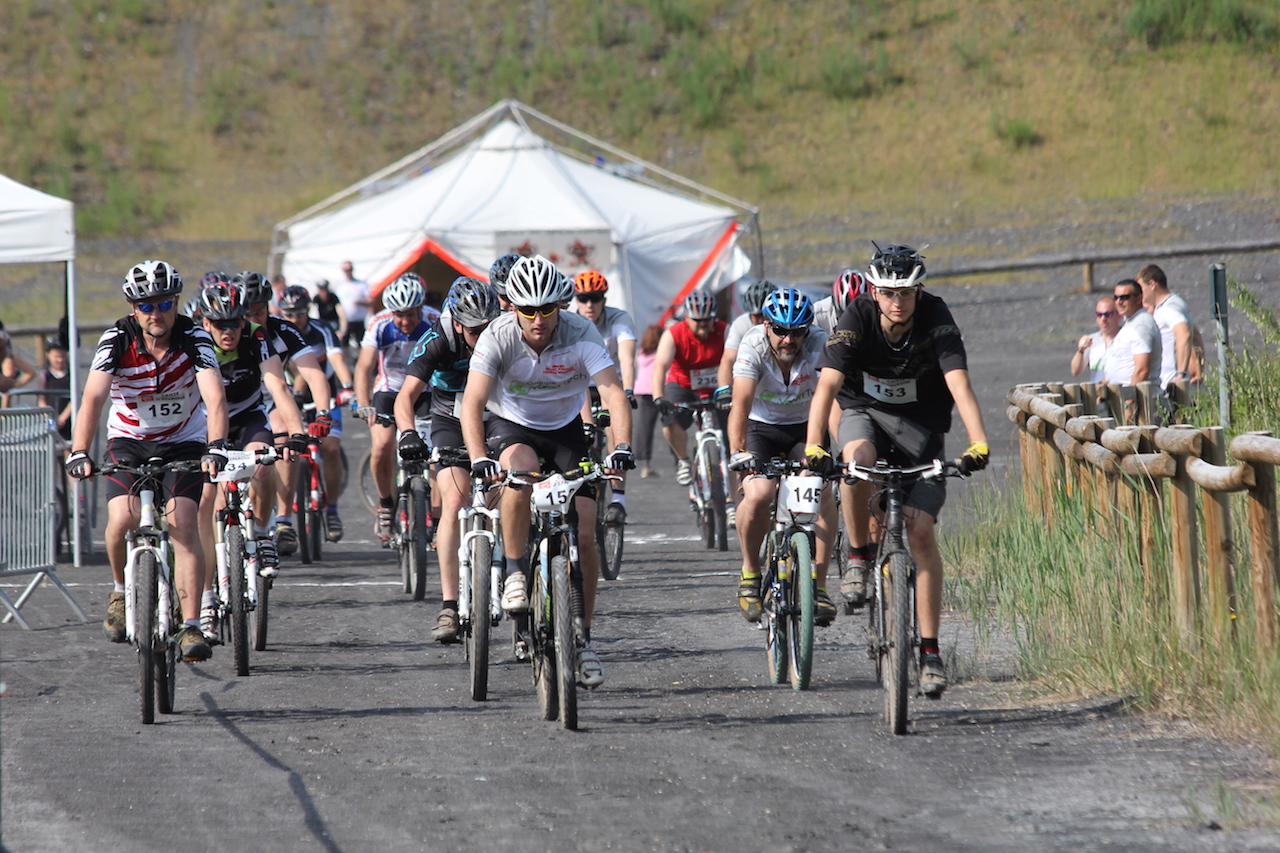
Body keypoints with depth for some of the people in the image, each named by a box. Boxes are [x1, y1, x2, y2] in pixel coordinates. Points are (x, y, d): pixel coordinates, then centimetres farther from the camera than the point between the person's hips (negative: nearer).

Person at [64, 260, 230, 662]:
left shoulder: (193, 338, -20)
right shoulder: (116, 340, -19)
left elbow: (214, 396, -33)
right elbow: (93, 396, -31)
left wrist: (216, 447, -50)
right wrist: (79, 453, -46)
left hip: (183, 441, 0)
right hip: (129, 440, 1)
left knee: (182, 523, -19)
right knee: (123, 519, -21)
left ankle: (191, 627, -17)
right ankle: (122, 591, 9)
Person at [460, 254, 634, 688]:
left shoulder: (581, 334, -24)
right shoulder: (497, 337, -24)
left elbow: (613, 392, -33)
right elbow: (472, 403, -32)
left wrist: (622, 447, -50)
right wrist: (479, 458, -49)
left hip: (565, 430, 1)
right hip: (512, 427, -1)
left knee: (583, 537, -8)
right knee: (519, 473, -37)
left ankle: (582, 637, 7)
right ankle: (514, 571, -19)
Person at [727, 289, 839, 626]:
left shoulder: (820, 345, -23)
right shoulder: (753, 346, -24)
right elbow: (741, 404, -34)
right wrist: (738, 452, -49)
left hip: (805, 427, 1)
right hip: (762, 427, -1)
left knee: (821, 490, -25)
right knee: (757, 495, -27)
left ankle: (818, 585, -16)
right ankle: (750, 573, -1)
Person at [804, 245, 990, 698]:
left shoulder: (936, 318, -23)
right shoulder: (857, 318, -22)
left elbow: (959, 383, -34)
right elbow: (828, 383, -31)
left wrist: (979, 444, -49)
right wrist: (813, 447, -46)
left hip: (920, 424, 0)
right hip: (865, 411, 0)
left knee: (921, 530, -13)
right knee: (857, 460, -36)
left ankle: (930, 650, -9)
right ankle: (859, 557, -10)